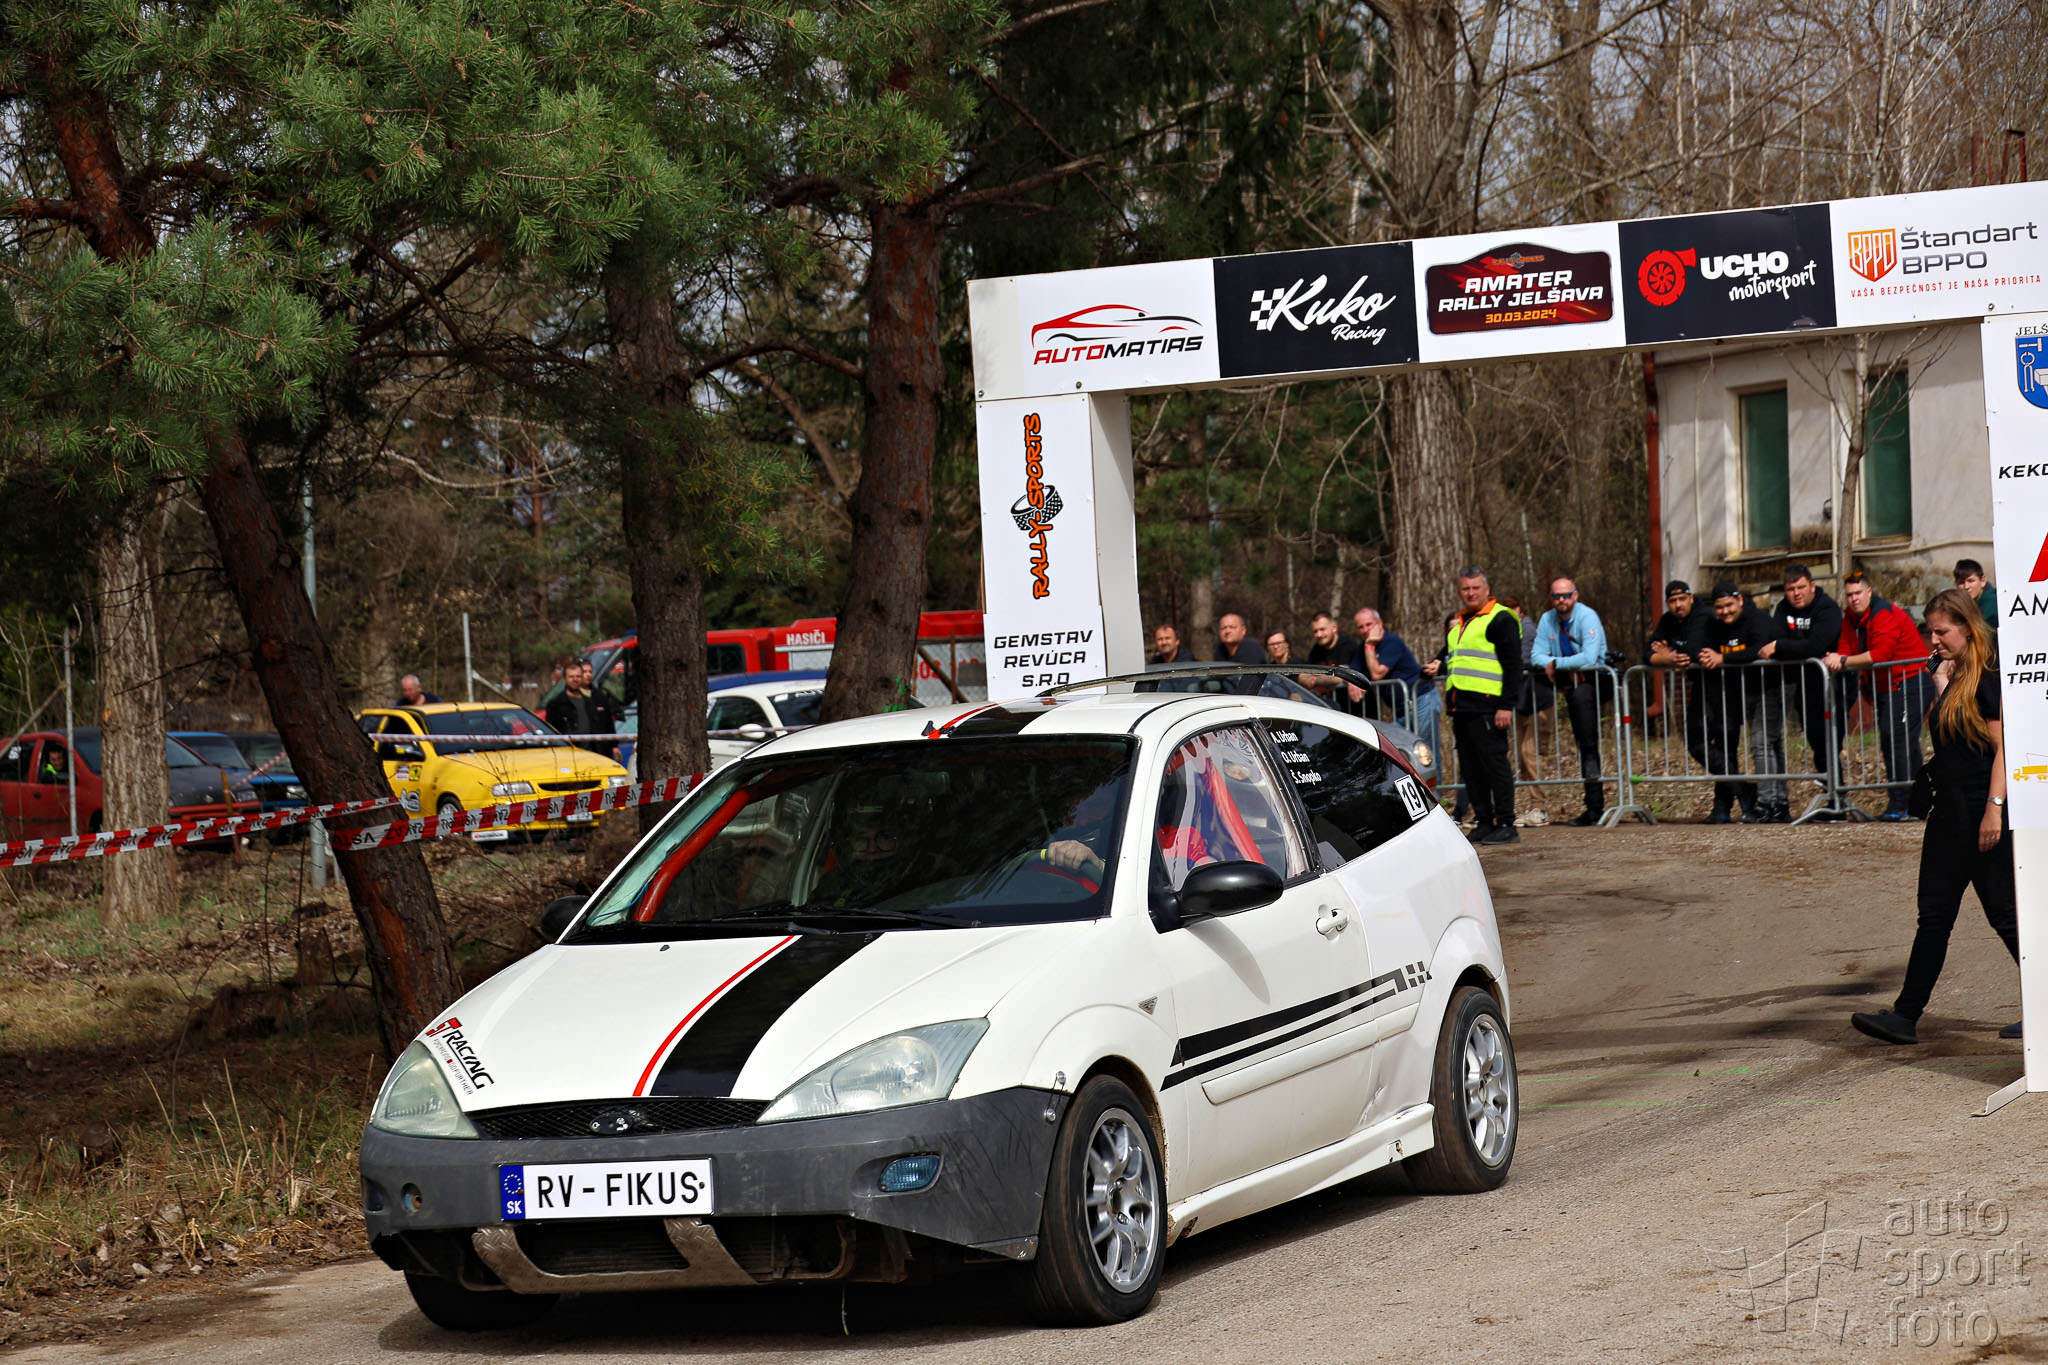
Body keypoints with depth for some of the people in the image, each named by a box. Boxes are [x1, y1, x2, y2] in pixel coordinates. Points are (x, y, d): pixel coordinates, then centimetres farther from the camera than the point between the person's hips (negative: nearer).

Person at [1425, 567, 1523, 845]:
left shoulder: (1500, 619, -4)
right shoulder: (1457, 624, 22)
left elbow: (1513, 665, -9)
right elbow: (1449, 655, 37)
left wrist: (1506, 705, -16)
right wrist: (1439, 666, 12)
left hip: (1486, 706, -9)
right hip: (1461, 705, 9)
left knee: (1494, 764, -9)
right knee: (1470, 767, 9)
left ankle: (1506, 825, -7)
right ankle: (1484, 823, 15)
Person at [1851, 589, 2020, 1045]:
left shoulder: (1988, 675, -13)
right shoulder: (1954, 675, 13)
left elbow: (2003, 746, -17)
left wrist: (1994, 808, -22)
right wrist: (1941, 687, 10)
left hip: (1982, 810, -9)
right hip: (1950, 810, 9)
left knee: (2003, 911, -3)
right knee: (1934, 913, 7)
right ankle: (1906, 1016, 7)